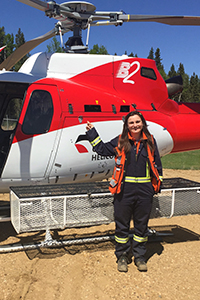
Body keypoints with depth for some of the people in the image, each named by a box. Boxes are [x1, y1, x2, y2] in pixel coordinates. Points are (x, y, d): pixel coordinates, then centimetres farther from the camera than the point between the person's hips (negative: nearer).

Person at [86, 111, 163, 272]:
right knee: (122, 224, 7)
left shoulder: (150, 141, 5)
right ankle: (122, 256, 25)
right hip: (124, 189, -1)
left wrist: (158, 183, 11)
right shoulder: (120, 141, 2)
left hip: (145, 189, 1)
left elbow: (156, 163, 13)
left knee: (141, 224, 13)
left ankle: (140, 256, 29)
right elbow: (102, 149, 13)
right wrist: (92, 132, 9)